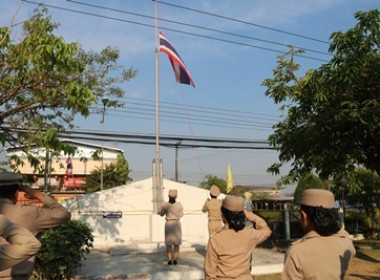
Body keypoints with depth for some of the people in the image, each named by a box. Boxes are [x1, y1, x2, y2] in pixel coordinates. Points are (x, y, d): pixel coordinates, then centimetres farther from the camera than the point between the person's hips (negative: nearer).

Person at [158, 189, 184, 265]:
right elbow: (181, 214, 5)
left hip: (168, 224, 0)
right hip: (177, 224, 0)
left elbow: (161, 213, 5)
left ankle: (169, 260, 3)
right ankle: (175, 260, 6)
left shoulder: (165, 205, -10)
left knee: (169, 243, 9)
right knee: (176, 243, 10)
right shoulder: (179, 204, -9)